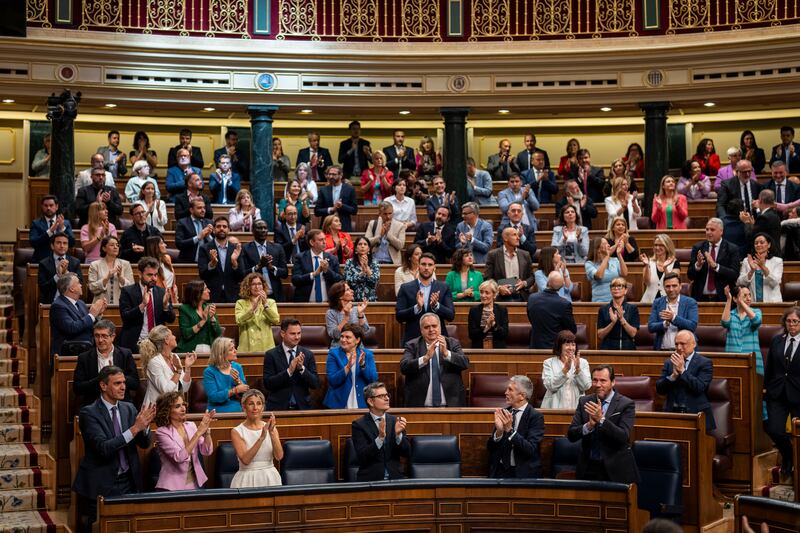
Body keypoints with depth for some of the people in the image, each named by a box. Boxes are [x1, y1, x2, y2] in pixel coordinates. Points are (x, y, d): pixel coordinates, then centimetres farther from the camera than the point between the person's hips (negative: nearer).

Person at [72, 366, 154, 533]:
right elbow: (103, 448, -22)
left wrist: (144, 425, -16)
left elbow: (144, 444, 5)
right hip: (100, 484, -5)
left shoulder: (129, 408, 6)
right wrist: (134, 428, -26)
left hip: (128, 482, 5)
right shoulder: (89, 413, -11)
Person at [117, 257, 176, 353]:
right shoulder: (127, 291, 1)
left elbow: (171, 319, 6)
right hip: (134, 344, -2)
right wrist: (142, 305, -23)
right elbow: (125, 317, -9)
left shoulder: (162, 292, 9)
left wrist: (166, 304, -13)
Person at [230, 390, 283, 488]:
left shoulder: (270, 427, 6)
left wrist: (272, 433, -17)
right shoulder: (237, 432, -2)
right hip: (248, 479, -2)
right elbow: (245, 460, -15)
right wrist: (262, 437, -22)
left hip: (270, 477, 2)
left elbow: (279, 456, -5)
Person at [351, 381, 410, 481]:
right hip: (370, 479, -3)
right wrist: (380, 438, -23)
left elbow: (407, 453, 3)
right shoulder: (359, 425, -1)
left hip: (395, 477, 3)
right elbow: (362, 457, -12)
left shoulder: (395, 421, 8)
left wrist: (398, 434, -14)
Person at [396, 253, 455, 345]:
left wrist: (436, 305, -17)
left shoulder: (443, 288, 7)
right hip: (412, 340, -1)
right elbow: (399, 316, -2)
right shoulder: (405, 288, 4)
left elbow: (451, 315, 0)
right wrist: (417, 307, -18)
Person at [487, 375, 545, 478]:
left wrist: (510, 430, -23)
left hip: (524, 474, -3)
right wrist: (499, 431, -13)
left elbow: (531, 450, -16)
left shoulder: (536, 417, -6)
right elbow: (490, 447, 6)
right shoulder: (503, 413, 7)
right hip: (500, 471, 3)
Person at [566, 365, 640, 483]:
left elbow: (624, 437, -17)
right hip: (588, 468, 3)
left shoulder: (626, 404, -6)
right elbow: (571, 435, -1)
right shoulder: (584, 402, 5)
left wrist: (601, 420, -27)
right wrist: (589, 425, -20)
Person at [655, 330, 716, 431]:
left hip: (696, 415, -3)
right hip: (672, 413, 3)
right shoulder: (669, 363, 14)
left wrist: (682, 370, -10)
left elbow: (700, 388, -11)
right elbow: (659, 389, 6)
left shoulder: (705, 363, 2)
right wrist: (673, 375, -9)